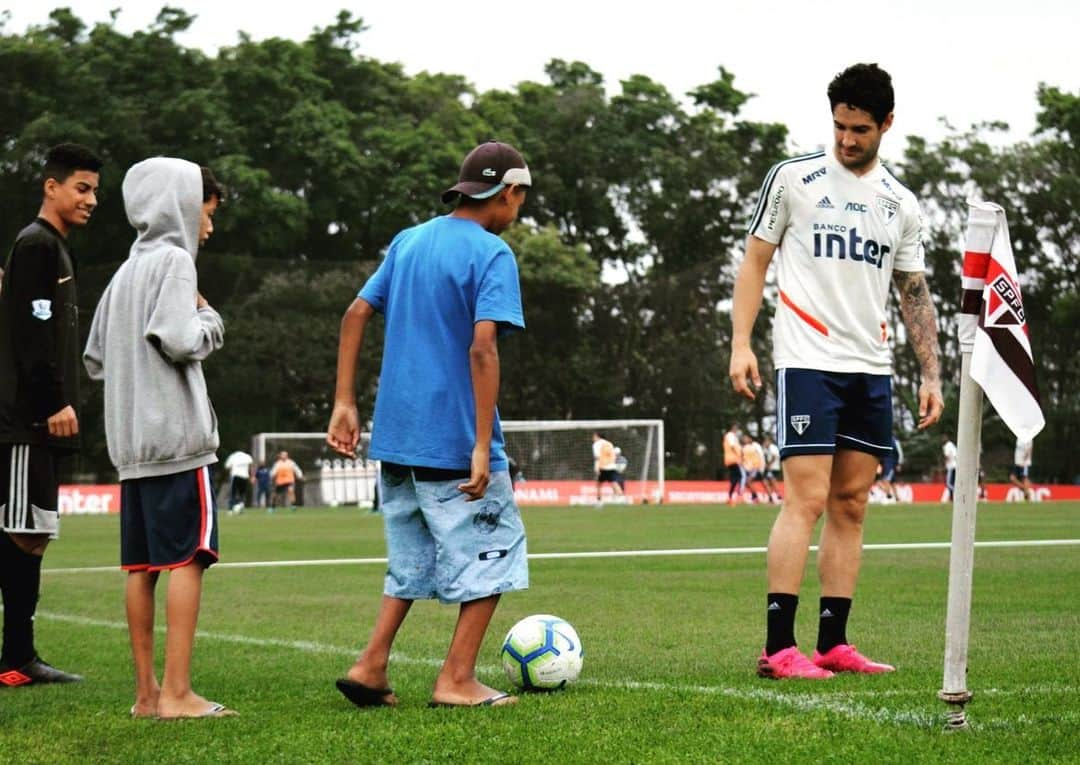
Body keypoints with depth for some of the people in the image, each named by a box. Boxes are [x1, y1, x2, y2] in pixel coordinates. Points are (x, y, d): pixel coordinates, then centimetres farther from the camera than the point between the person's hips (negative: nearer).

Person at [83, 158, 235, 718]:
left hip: (130, 442, 9)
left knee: (141, 566, 8)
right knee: (186, 560, -9)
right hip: (177, 436, -8)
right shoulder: (173, 261, -6)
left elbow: (94, 359, 20)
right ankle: (176, 692, -13)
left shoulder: (125, 273, 19)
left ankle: (146, 691, 10)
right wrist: (209, 319, 0)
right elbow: (180, 340, -18)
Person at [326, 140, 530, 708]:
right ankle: (457, 680, 5)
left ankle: (371, 666, 10)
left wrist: (344, 402, 11)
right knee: (491, 553, 6)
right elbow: (482, 348, -20)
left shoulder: (408, 241, 12)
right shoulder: (492, 254, -10)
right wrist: (483, 447, -21)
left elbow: (355, 314, 10)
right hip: (454, 437, -7)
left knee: (412, 556, 18)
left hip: (396, 437, 7)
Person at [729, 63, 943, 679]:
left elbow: (916, 294, 16)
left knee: (852, 505, 5)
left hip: (872, 370, 5)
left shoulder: (902, 205, 12)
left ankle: (834, 644, 10)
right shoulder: (793, 178, 0)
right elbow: (755, 262, 3)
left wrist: (932, 375, 8)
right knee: (807, 498, -12)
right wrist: (741, 344, -7)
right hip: (808, 360, -5)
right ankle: (779, 648, -12)